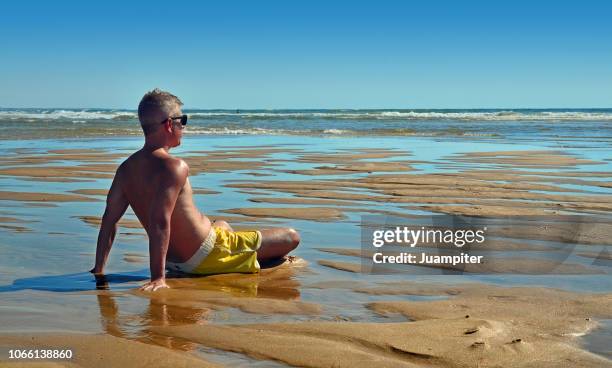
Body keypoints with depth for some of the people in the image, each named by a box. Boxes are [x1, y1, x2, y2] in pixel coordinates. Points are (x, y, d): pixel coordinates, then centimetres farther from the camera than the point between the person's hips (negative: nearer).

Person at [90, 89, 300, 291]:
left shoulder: (126, 169, 1)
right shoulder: (174, 167, -25)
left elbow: (109, 219, 1)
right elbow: (160, 222, -35)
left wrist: (99, 269, 6)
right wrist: (158, 277, -36)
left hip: (174, 261, 9)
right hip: (205, 257, -9)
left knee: (223, 225, 40)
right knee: (291, 237, 0)